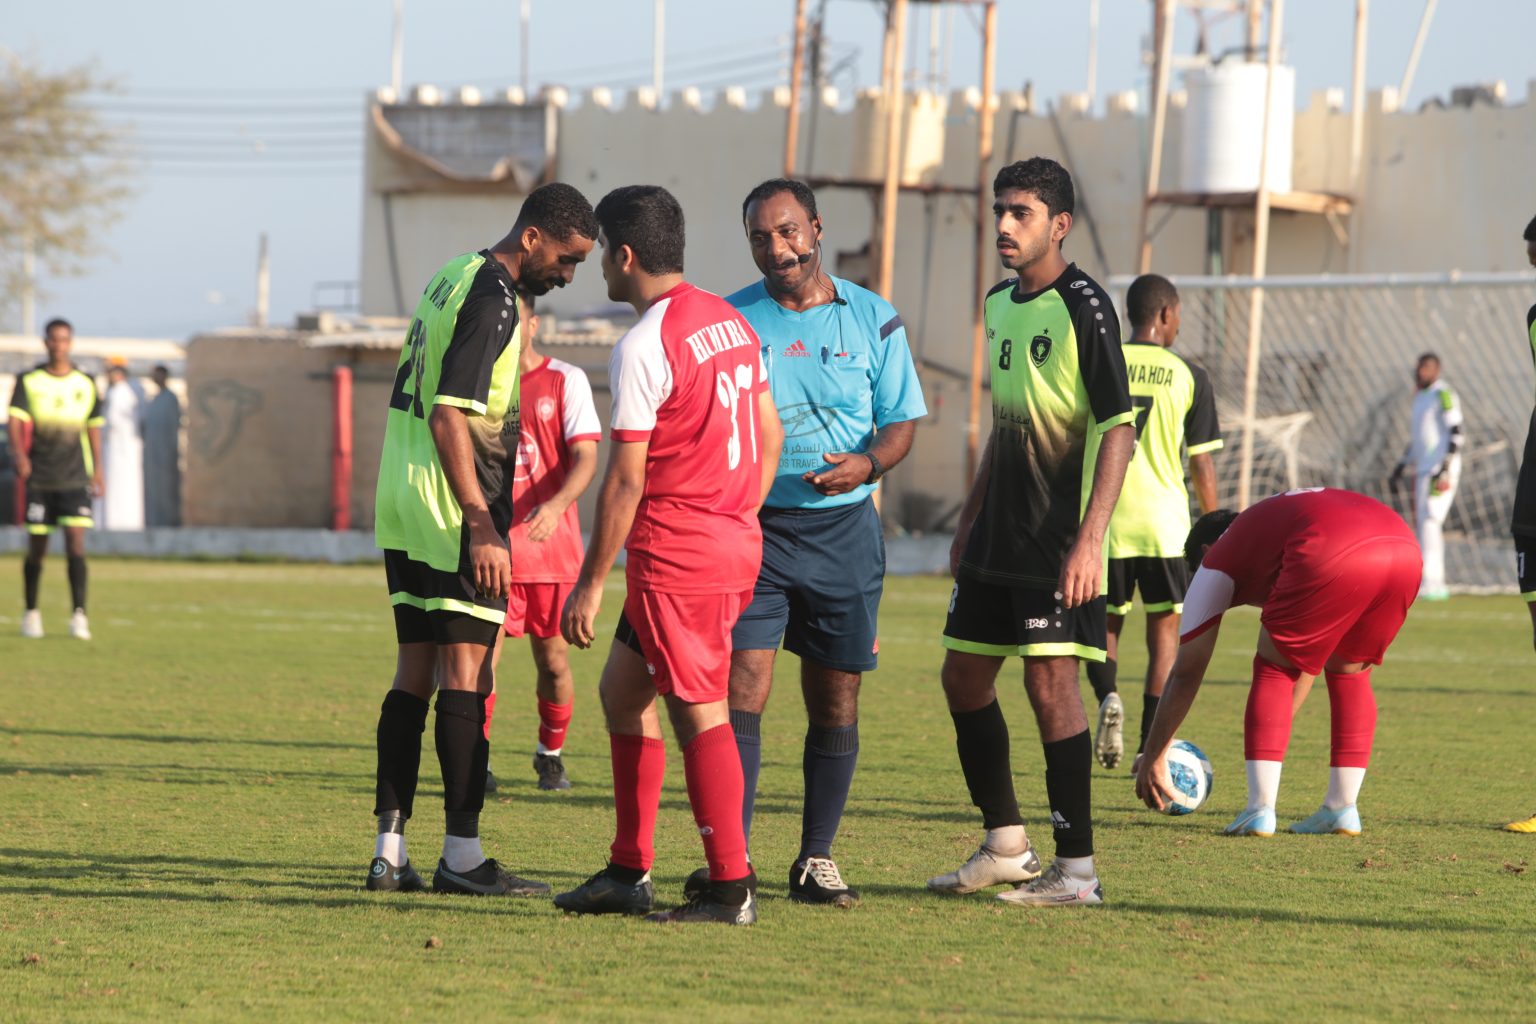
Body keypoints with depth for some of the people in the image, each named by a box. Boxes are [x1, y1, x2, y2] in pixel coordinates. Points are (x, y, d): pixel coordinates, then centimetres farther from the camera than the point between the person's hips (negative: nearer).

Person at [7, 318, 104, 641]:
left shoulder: (85, 384, 7)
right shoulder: (29, 382, 1)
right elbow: (15, 421, -11)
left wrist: (97, 471, 11)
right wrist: (20, 456, -29)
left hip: (75, 479, 0)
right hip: (39, 478, 0)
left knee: (76, 540, -13)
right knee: (37, 547, 4)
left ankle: (79, 615, -15)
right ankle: (31, 612, 21)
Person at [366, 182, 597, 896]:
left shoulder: (453, 278, 16)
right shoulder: (491, 300, -15)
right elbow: (449, 418, -21)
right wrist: (481, 525, -22)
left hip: (402, 510, 10)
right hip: (453, 515, -10)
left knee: (415, 672, 9)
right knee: (467, 674, -6)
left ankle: (390, 850, 8)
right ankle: (461, 856, -6)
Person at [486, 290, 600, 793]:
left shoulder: (565, 381, -1)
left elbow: (585, 457, -10)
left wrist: (556, 506, -27)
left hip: (554, 546, -1)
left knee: (553, 660, 5)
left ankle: (550, 754, 25)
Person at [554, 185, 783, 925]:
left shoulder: (643, 348, -15)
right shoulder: (731, 322, 11)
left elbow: (625, 481, -16)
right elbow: (770, 437, 16)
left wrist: (589, 585, -11)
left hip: (677, 556, -9)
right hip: (735, 543, 9)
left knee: (699, 713, -4)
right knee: (622, 690, 16)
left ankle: (731, 886, -2)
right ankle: (629, 872, 18)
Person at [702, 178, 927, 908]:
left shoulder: (872, 319, 3)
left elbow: (901, 423, 6)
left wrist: (868, 463, -15)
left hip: (843, 527, 1)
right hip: (753, 524, -1)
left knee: (835, 701, 5)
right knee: (742, 686, -12)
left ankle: (816, 860, 14)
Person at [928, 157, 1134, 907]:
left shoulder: (1084, 308, -12)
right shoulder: (1001, 305, 13)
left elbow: (1118, 430, -16)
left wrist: (1090, 539, -23)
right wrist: (970, 522, 22)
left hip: (1060, 538, -9)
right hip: (1000, 535, 9)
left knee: (1050, 681, -10)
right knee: (964, 677, 11)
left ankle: (1076, 870, -5)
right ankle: (1006, 845, 23)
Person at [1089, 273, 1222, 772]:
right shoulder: (1189, 377, 0)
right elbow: (1201, 464, 0)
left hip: (1103, 520, 1)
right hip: (1164, 522, -1)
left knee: (1105, 622, 16)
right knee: (1164, 631, 9)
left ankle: (1107, 695, -13)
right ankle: (1150, 747, 4)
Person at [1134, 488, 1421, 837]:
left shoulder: (1217, 561, 29)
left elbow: (1185, 674, 32)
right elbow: (1307, 656, 51)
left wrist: (1153, 758, 41)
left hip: (1332, 559, -6)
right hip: (1404, 547, 6)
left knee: (1272, 668, 14)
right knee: (1348, 671, 25)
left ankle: (1260, 811, 7)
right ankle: (1342, 809, 22)